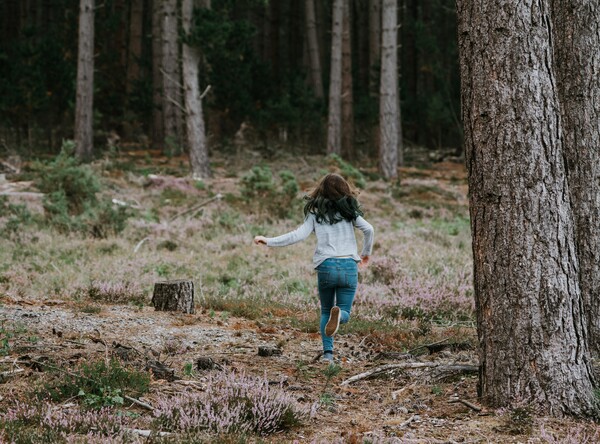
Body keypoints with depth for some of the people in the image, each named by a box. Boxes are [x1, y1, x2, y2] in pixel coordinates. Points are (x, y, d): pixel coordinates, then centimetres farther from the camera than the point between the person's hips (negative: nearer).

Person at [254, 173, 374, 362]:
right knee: (345, 312, 7)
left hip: (326, 266, 1)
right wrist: (366, 253, 14)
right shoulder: (348, 210, 8)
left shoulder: (315, 212, 7)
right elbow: (369, 229, -3)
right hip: (349, 266, -1)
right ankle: (339, 313, -31)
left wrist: (268, 241, 1)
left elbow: (299, 234, -4)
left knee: (325, 312, 17)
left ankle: (328, 352, -2)